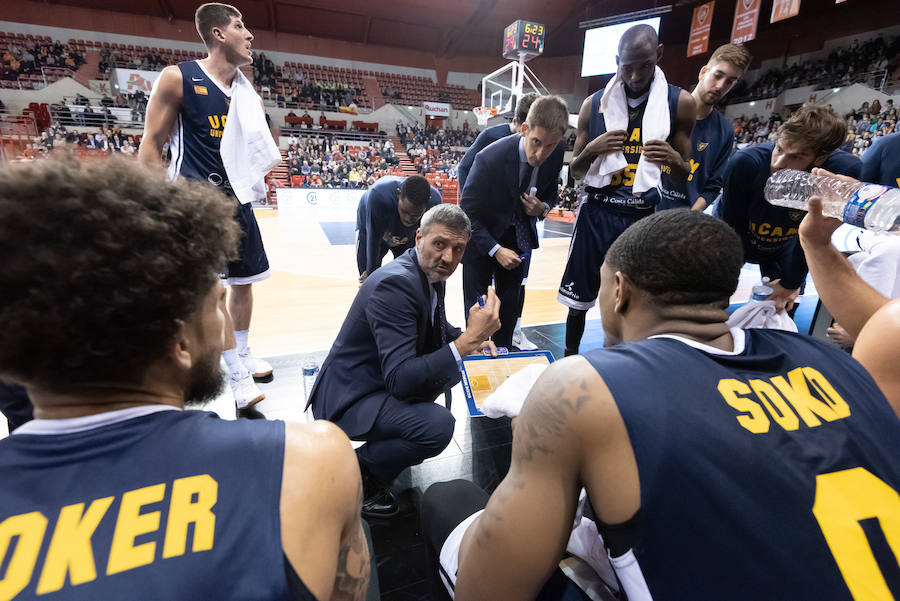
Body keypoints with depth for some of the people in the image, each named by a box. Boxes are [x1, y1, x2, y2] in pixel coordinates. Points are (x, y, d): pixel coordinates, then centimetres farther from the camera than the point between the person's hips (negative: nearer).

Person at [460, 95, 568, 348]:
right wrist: (495, 249, -26)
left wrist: (544, 208, -20)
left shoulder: (557, 153, -15)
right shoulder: (490, 158, -31)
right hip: (481, 235, -4)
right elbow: (466, 213, -21)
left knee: (510, 301, 12)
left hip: (517, 236, 5)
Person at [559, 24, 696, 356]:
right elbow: (575, 171, 8)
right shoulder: (594, 103, 3)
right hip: (596, 214, 1)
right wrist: (592, 149, -14)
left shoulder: (679, 103, 1)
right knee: (578, 300, 9)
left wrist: (674, 160, -17)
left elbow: (683, 178, 6)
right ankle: (569, 358, 31)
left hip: (643, 217, 0)